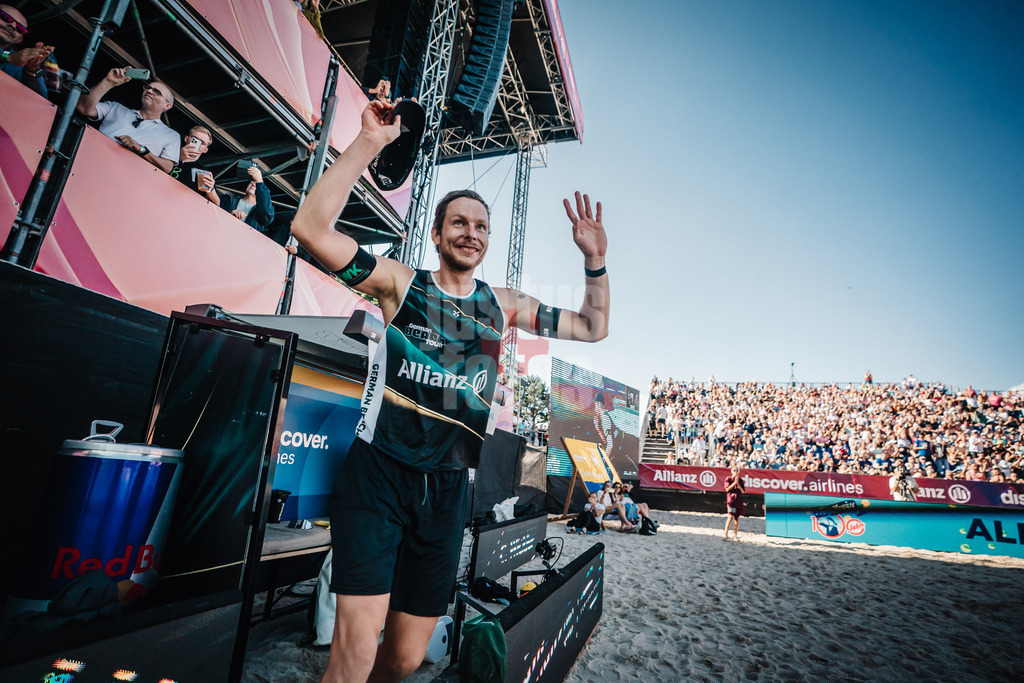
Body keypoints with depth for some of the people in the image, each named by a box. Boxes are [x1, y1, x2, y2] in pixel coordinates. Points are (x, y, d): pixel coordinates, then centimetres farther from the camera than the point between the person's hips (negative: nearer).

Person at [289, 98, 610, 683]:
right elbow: (311, 227, -11)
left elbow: (594, 328, 17)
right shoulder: (402, 283, 2)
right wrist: (369, 143, -15)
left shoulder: (504, 304, 11)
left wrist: (595, 260, 5)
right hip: (379, 474, -3)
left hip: (448, 488, 4)